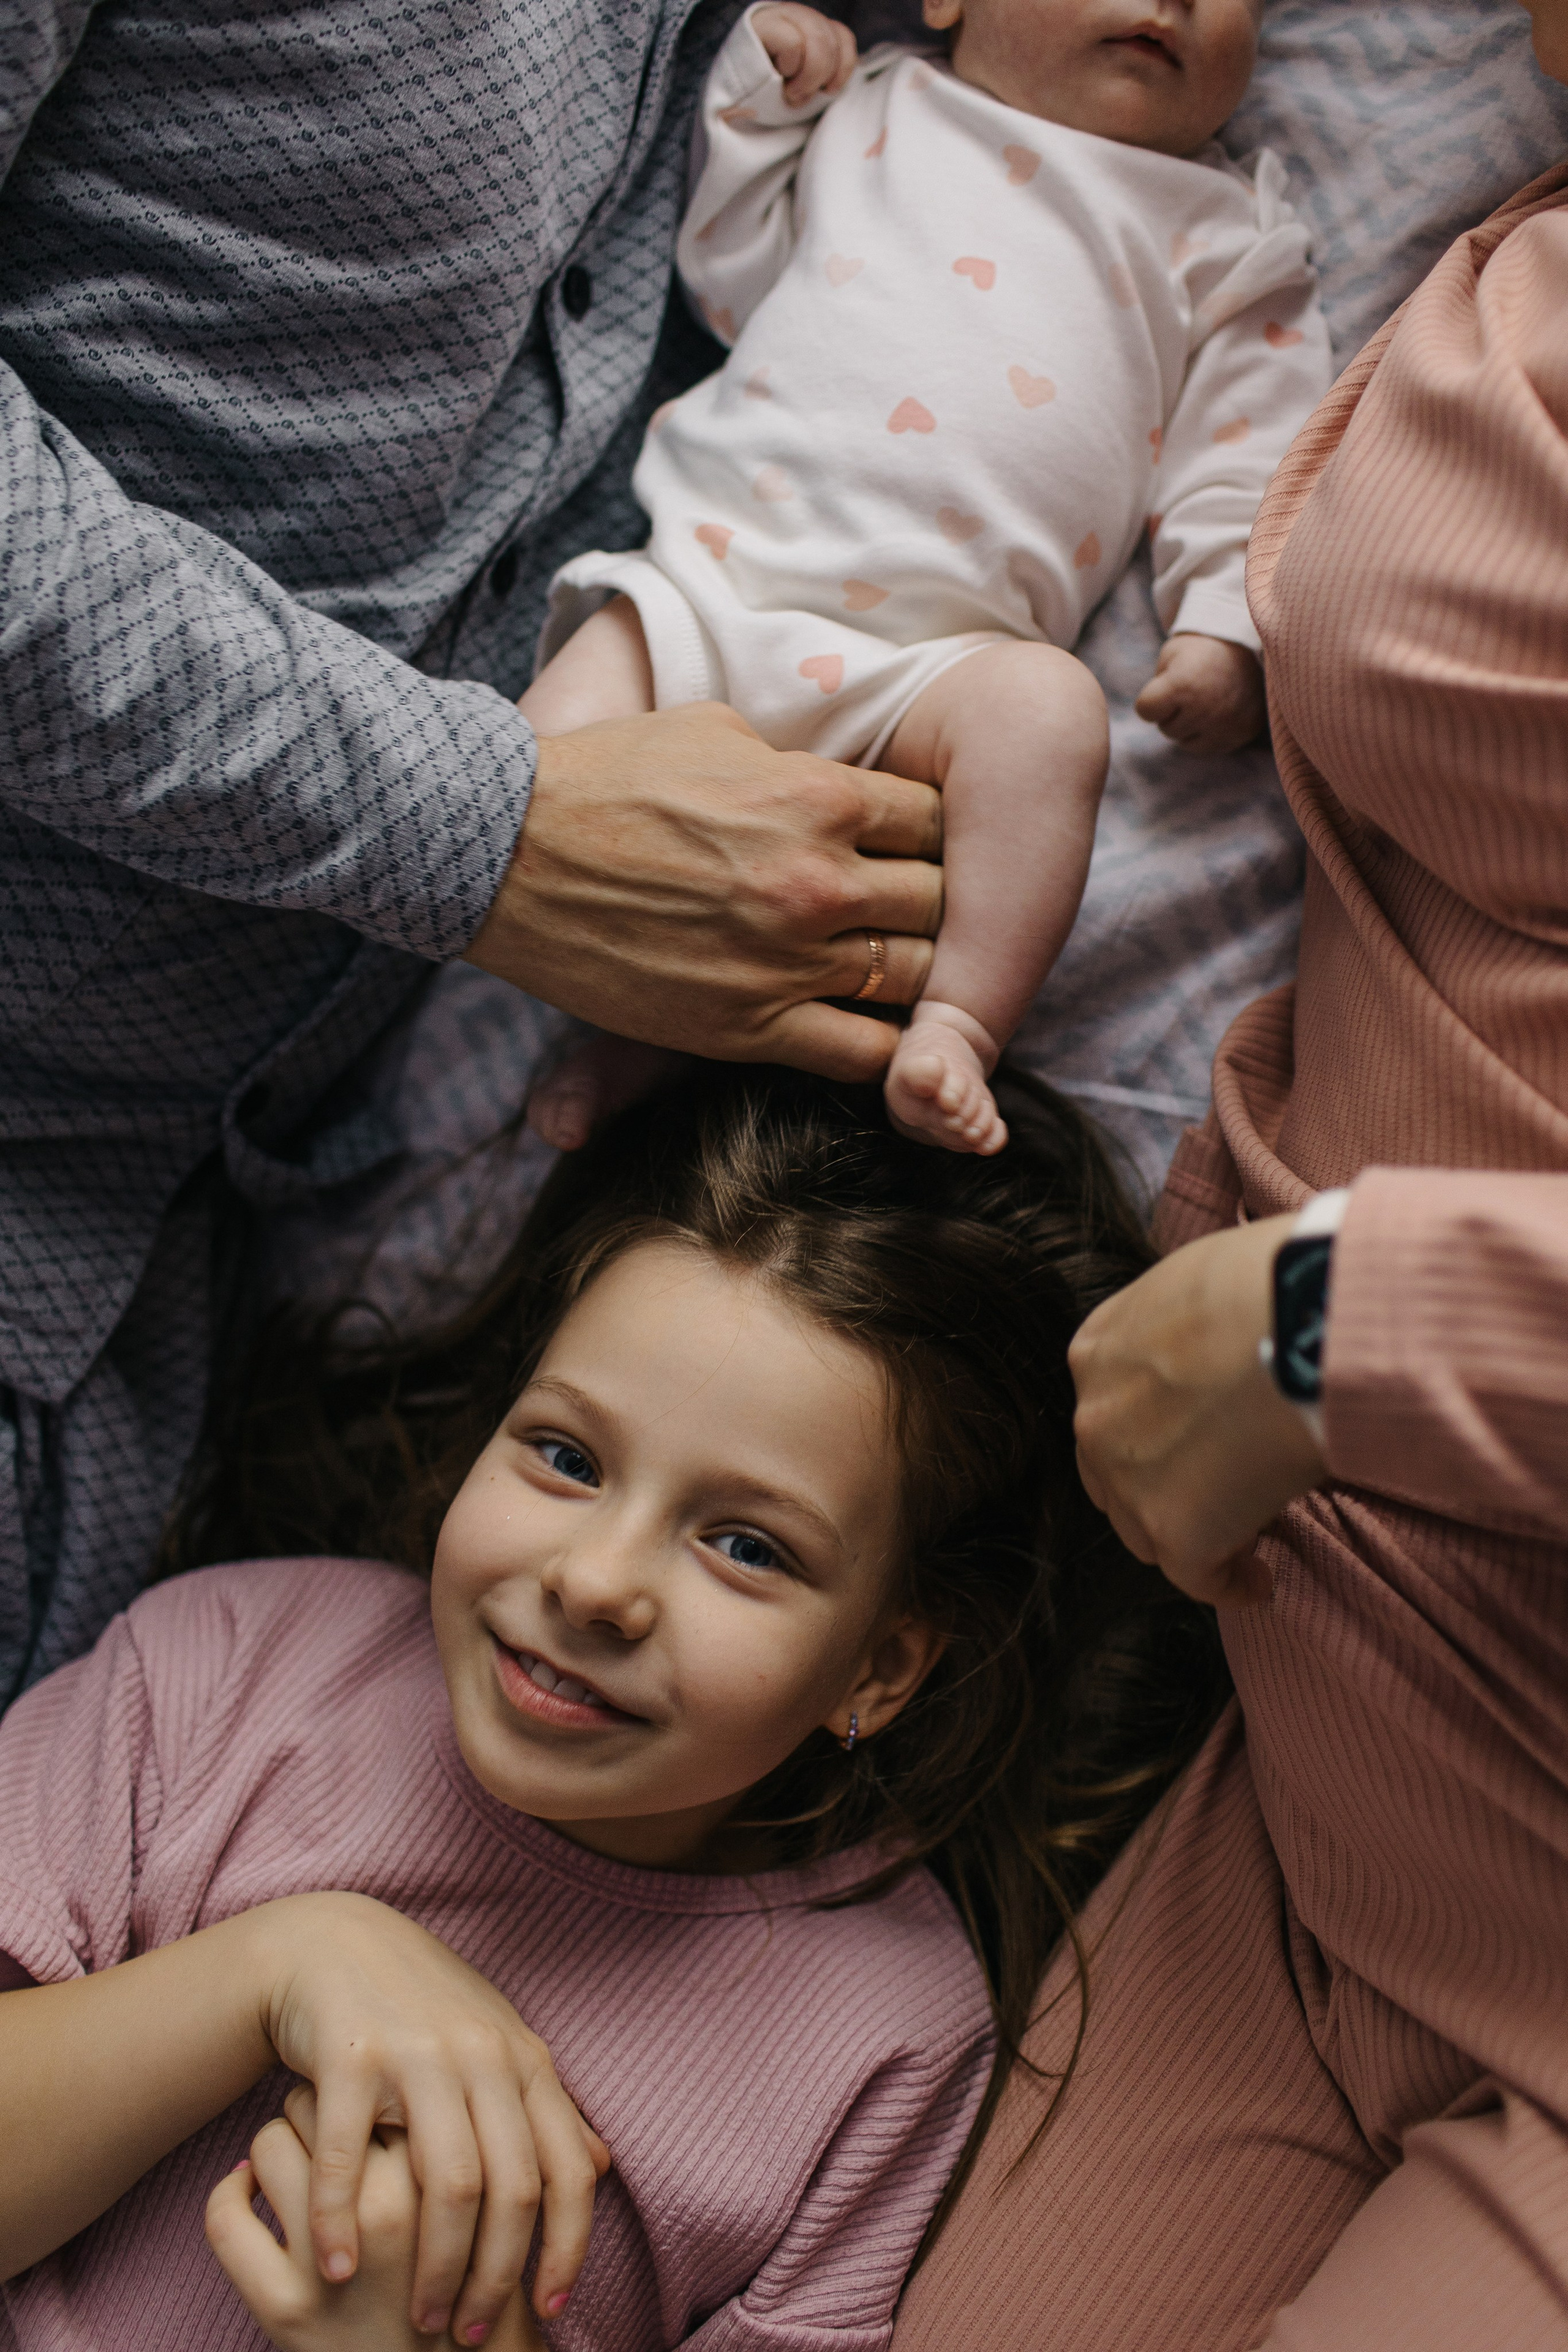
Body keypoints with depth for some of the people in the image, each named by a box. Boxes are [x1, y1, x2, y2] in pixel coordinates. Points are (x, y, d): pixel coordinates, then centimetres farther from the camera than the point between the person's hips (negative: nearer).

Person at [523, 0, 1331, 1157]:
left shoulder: (1227, 234, 17)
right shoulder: (874, 107, 20)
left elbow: (1247, 459, 13)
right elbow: (733, 274, 26)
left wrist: (1230, 629, -2)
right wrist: (759, 94, 15)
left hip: (923, 659, -1)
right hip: (709, 578, 2)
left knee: (1049, 707, -34)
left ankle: (958, 1026, -33)